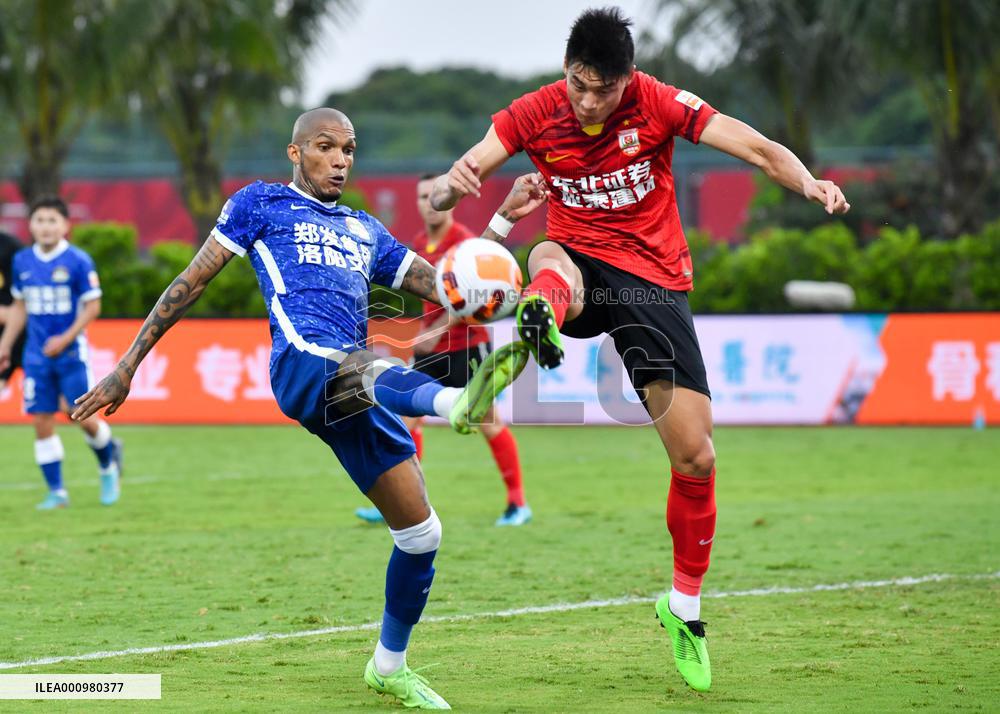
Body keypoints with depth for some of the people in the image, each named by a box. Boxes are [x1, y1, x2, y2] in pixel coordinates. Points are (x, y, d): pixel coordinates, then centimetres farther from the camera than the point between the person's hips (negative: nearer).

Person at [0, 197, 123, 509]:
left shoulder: (78, 261, -9)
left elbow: (93, 306, -8)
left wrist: (65, 339, -16)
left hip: (71, 351, -4)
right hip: (37, 354, 4)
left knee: (83, 417, -5)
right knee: (42, 421, 0)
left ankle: (108, 465, 26)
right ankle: (56, 492, 9)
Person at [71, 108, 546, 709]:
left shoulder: (366, 231, 32)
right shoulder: (262, 203, 19)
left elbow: (441, 286, 26)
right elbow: (193, 282, 17)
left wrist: (504, 219, 17)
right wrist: (127, 367, 14)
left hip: (352, 397, 6)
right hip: (303, 361, -6)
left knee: (420, 534, 3)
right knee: (375, 369, -41)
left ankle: (390, 666, 22)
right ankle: (456, 401, -76)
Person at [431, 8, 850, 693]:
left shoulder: (659, 104, -9)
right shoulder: (536, 113, -5)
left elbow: (761, 150, -14)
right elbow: (462, 176, -8)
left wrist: (809, 183, -35)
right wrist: (451, 186, -34)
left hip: (653, 281, 0)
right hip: (579, 265, 0)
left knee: (696, 458, -5)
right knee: (550, 263, -40)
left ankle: (685, 606, 15)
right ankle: (537, 324, -76)